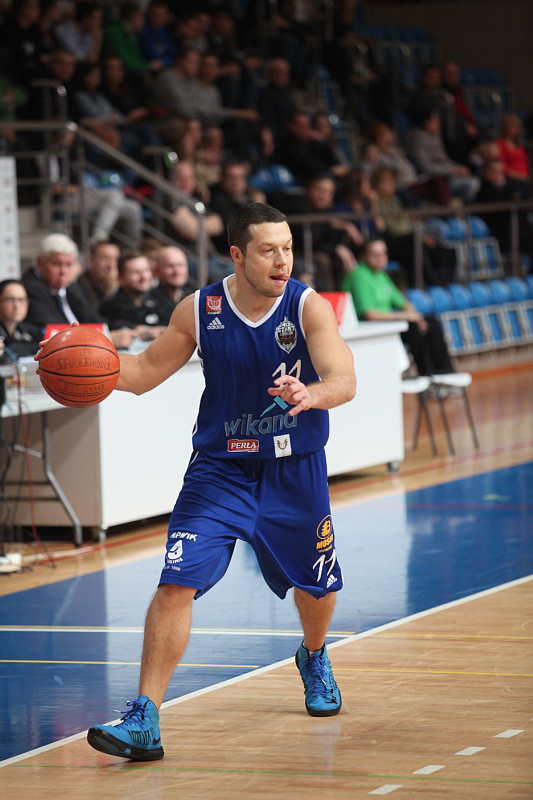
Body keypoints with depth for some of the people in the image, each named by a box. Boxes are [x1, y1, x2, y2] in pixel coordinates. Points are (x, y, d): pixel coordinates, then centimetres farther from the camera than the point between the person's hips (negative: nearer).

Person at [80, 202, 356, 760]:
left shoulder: (309, 307, -15)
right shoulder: (200, 310, -9)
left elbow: (343, 380, -28)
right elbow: (145, 372, 3)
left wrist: (310, 394, -51)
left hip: (294, 470, 0)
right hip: (219, 468, 0)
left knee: (316, 585, 17)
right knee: (175, 584, -15)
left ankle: (314, 659, 53)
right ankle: (143, 722, -14)